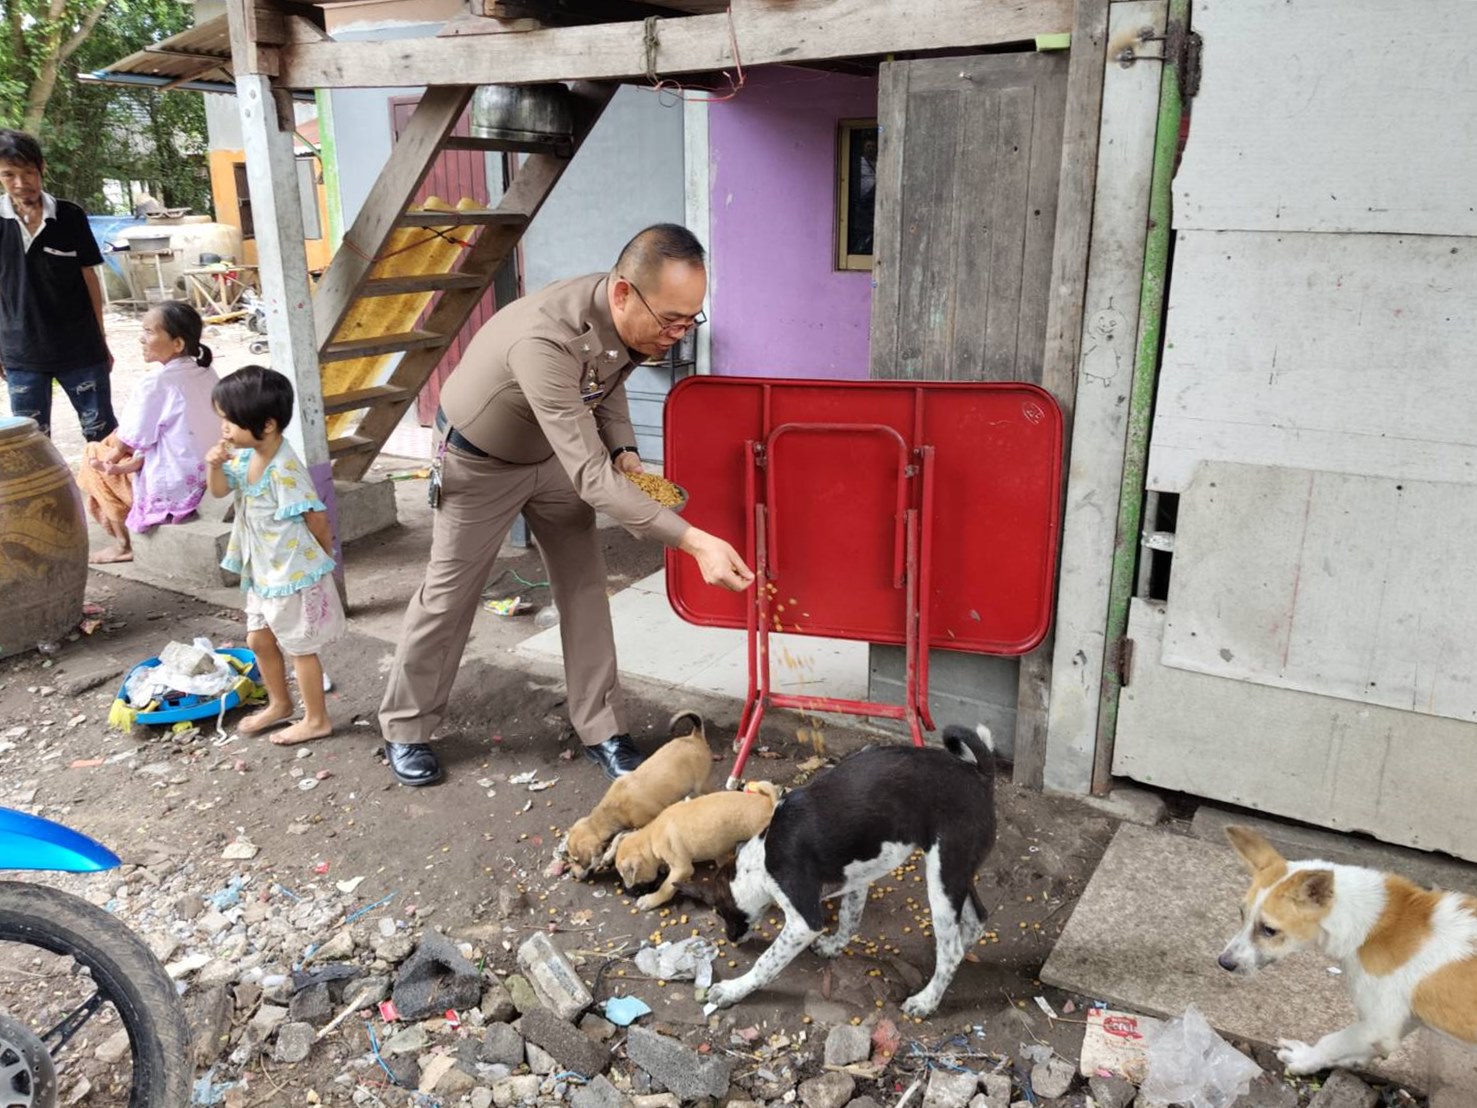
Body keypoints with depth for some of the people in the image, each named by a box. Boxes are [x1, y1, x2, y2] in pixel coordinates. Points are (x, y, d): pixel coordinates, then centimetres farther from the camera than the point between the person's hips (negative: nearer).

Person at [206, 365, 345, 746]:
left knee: (300, 647, 5)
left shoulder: (284, 470, -27)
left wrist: (323, 553, -5)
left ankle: (316, 720, 21)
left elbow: (316, 517, -22)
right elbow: (220, 491, 11)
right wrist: (216, 465, -11)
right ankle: (279, 704, 41)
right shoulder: (245, 456, 0)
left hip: (295, 574, -9)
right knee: (259, 640, 21)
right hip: (263, 573, 9)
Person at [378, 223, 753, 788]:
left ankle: (601, 730, 14)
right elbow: (589, 477, -46)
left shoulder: (631, 321, -20)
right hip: (479, 460, -6)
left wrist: (624, 451, -13)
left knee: (584, 585, 2)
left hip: (553, 450, 6)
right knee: (450, 593, 6)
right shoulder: (546, 340, -44)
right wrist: (693, 541, -52)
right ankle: (404, 729, 26)